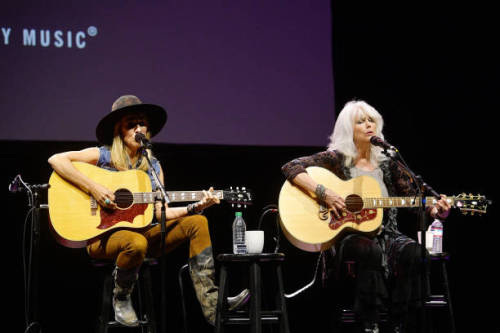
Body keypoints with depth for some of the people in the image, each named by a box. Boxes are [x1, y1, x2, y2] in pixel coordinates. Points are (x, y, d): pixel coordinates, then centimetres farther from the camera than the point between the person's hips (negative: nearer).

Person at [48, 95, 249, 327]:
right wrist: (93, 188, -22)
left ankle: (211, 304, -20)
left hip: (143, 232, 6)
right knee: (136, 243, -40)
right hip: (103, 236, -6)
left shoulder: (153, 166, 12)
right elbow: (56, 160, -15)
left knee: (197, 223, -11)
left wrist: (196, 207, -7)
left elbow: (161, 213, 8)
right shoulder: (103, 156, -3)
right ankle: (121, 299, -8)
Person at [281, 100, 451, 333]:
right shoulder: (337, 158, 1)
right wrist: (323, 193, -19)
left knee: (412, 252, -28)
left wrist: (434, 209, -8)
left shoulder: (386, 162, 13)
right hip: (345, 234, -4)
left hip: (382, 232, 4)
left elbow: (413, 198, 14)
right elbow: (291, 168, -7)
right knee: (370, 251, -38)